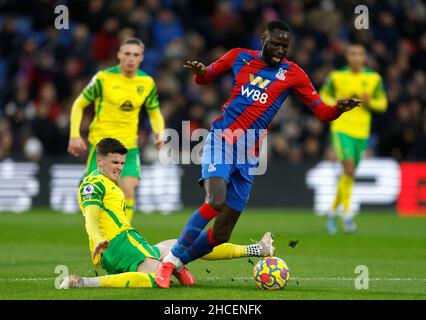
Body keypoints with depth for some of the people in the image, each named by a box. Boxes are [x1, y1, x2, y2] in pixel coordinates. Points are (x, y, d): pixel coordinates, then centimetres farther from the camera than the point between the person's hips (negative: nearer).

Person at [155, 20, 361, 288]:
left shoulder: (293, 74, 5)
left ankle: (178, 263, 23)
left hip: (248, 156, 3)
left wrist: (339, 109, -19)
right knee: (216, 201, -28)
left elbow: (322, 112, 3)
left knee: (222, 234, 0)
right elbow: (206, 77, 18)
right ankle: (170, 260, -17)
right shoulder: (239, 57, 5)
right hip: (221, 141, -2)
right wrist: (198, 71, -6)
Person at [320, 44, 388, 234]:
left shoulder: (374, 78, 2)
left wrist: (369, 102, -14)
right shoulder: (337, 76, -2)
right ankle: (347, 215, -17)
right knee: (349, 169, -20)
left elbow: (383, 104, 8)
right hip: (341, 129, -3)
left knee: (349, 174, 12)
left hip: (361, 132, 3)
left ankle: (333, 212, 31)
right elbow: (323, 97, 8)